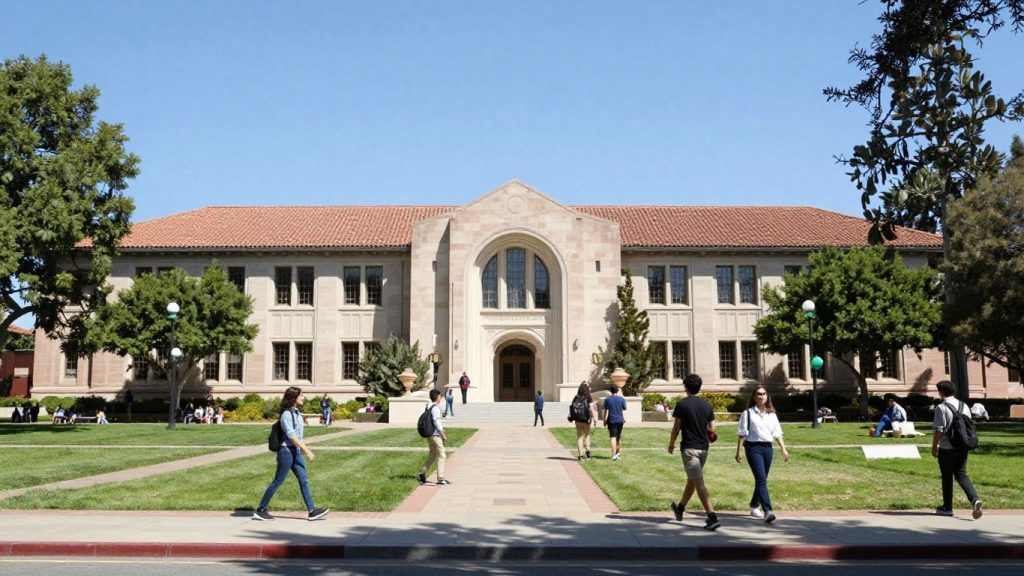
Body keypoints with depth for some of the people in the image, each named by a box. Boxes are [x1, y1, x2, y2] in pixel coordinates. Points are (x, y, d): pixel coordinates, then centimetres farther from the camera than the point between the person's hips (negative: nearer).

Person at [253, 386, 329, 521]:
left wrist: (305, 449, 19)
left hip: (296, 452, 9)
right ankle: (260, 510, 11)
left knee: (304, 481, 5)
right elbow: (291, 435, -22)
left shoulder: (297, 413, 12)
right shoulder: (286, 414, -15)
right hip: (287, 451, -9)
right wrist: (306, 450, -25)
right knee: (277, 482, 0)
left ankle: (312, 511, 6)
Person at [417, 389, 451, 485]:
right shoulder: (435, 408, -16)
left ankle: (422, 474, 17)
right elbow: (437, 422, -20)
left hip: (429, 435, 9)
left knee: (432, 456, 18)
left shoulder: (428, 407, 12)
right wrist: (443, 435, -14)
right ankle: (440, 478, -2)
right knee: (441, 456, -3)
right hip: (436, 435, -9)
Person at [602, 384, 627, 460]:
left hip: (611, 421, -2)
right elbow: (624, 410, 1)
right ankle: (618, 452, 26)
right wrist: (625, 419, 12)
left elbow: (606, 411, -4)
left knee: (613, 437, -4)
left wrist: (605, 421, 2)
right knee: (619, 437, 16)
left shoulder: (607, 399, -3)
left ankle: (614, 454, -12)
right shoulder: (622, 399, 1)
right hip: (620, 420, 2)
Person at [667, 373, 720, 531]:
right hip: (703, 447, 6)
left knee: (699, 483, -8)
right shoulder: (706, 405, 4)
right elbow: (712, 428, 5)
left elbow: (677, 427, -7)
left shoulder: (682, 404, -10)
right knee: (692, 479, 20)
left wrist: (671, 444, 7)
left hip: (689, 448, -6)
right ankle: (680, 509, 38)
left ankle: (712, 517, -16)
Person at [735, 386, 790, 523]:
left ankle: (754, 507, 28)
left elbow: (777, 433, 12)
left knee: (761, 479, 12)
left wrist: (784, 449, 2)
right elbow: (742, 434, -2)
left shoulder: (772, 414, 13)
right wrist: (739, 451, -6)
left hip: (768, 448, 5)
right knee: (761, 479, -16)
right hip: (753, 447, -5)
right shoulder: (748, 413, 0)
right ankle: (767, 511, -23)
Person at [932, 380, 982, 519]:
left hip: (947, 449, -5)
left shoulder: (941, 407, -13)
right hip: (963, 447, 6)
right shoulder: (964, 406, 8)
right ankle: (974, 499, -12)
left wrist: (934, 447, -6)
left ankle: (947, 508, 16)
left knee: (947, 477, 7)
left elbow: (939, 430, -16)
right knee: (961, 475, 11)